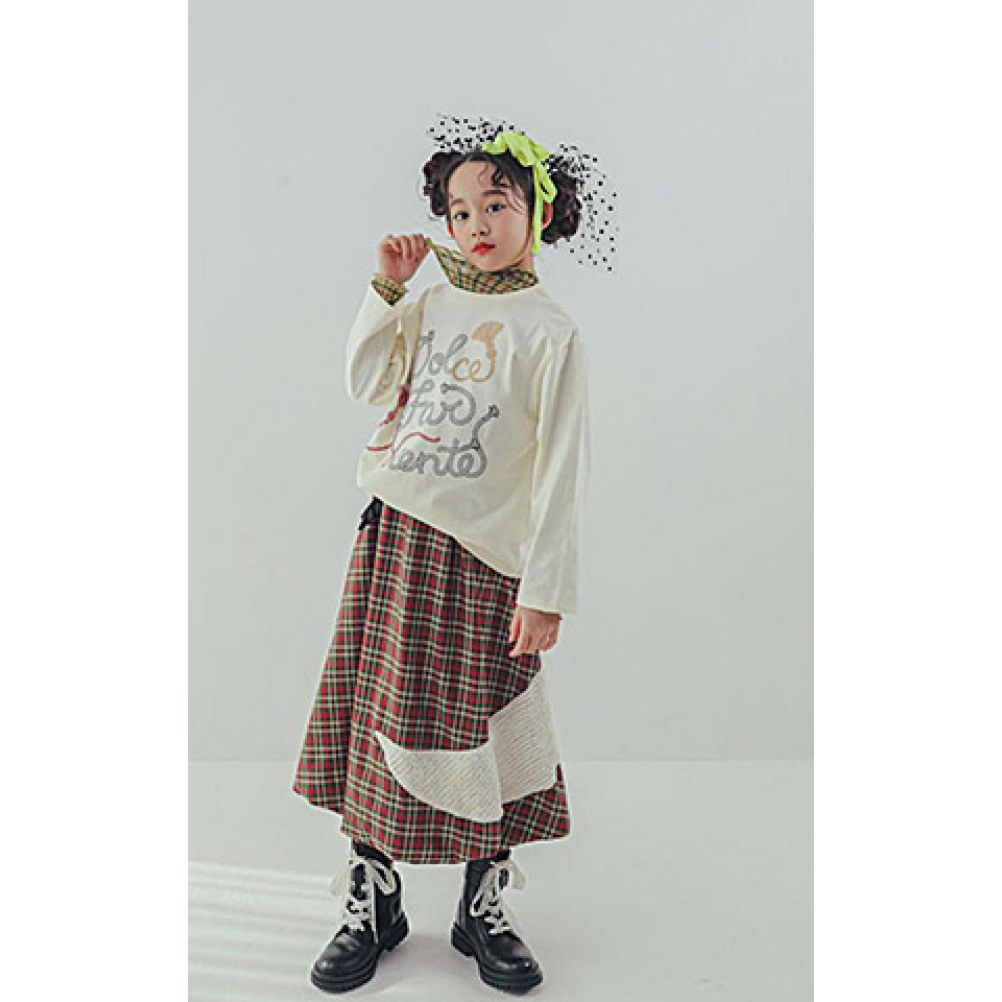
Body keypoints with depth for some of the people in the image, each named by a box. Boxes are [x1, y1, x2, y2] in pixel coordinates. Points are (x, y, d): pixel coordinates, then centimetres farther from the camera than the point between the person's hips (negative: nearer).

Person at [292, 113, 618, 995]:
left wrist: (546, 590, -12)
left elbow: (563, 472, -9)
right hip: (394, 534, 5)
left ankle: (484, 908, 26)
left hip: (482, 555, -4)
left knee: (484, 729, 4)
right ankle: (371, 902, 26)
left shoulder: (551, 331, -6)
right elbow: (367, 385, 11)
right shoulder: (432, 302, 11)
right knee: (377, 715, 9)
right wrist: (387, 286, 4)